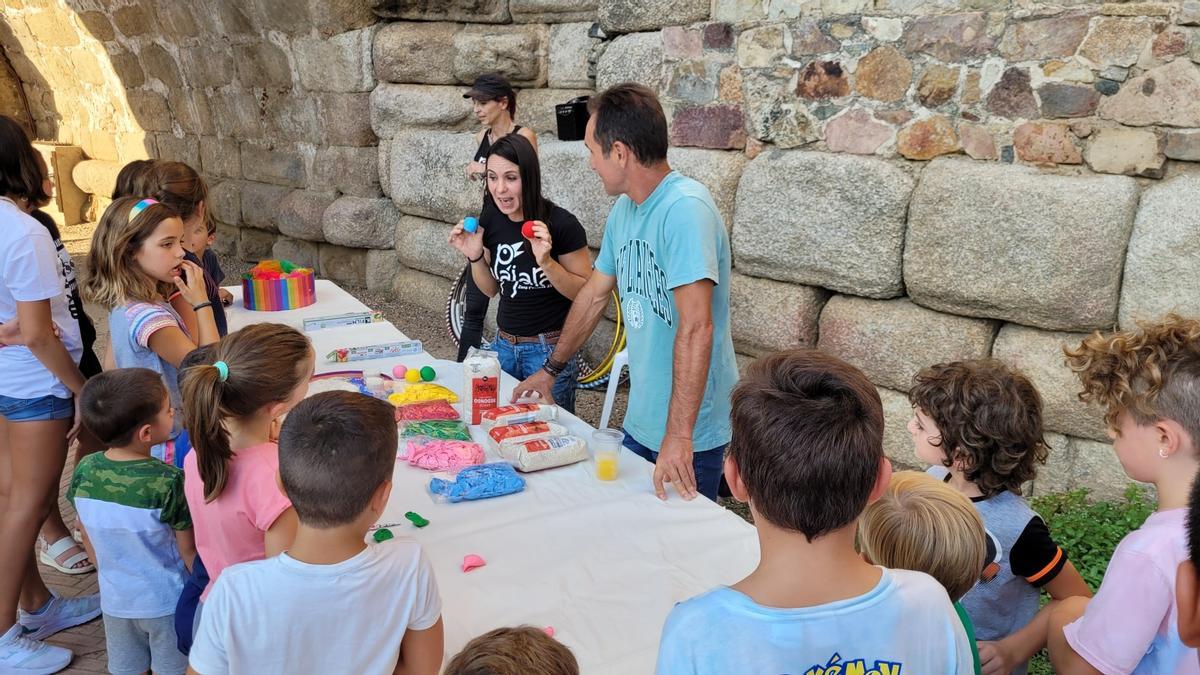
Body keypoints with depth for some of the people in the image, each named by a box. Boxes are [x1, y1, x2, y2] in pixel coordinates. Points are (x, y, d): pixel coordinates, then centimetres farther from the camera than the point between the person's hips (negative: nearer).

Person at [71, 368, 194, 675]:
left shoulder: (85, 471, -13)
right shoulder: (168, 482, -27)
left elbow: (89, 539, 2)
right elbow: (188, 551, -16)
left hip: (115, 600, 4)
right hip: (167, 602, -4)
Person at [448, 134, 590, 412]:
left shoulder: (560, 224, -19)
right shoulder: (491, 219, -2)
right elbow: (491, 289, 10)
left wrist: (546, 262, -28)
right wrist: (474, 255, -8)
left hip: (549, 349, -5)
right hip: (504, 345, 5)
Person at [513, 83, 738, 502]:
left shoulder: (684, 208, -23)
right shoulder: (624, 209, 6)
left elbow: (695, 327, -28)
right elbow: (595, 295, 18)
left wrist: (678, 436, -30)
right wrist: (551, 369, 24)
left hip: (689, 432, -8)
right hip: (640, 421, 8)